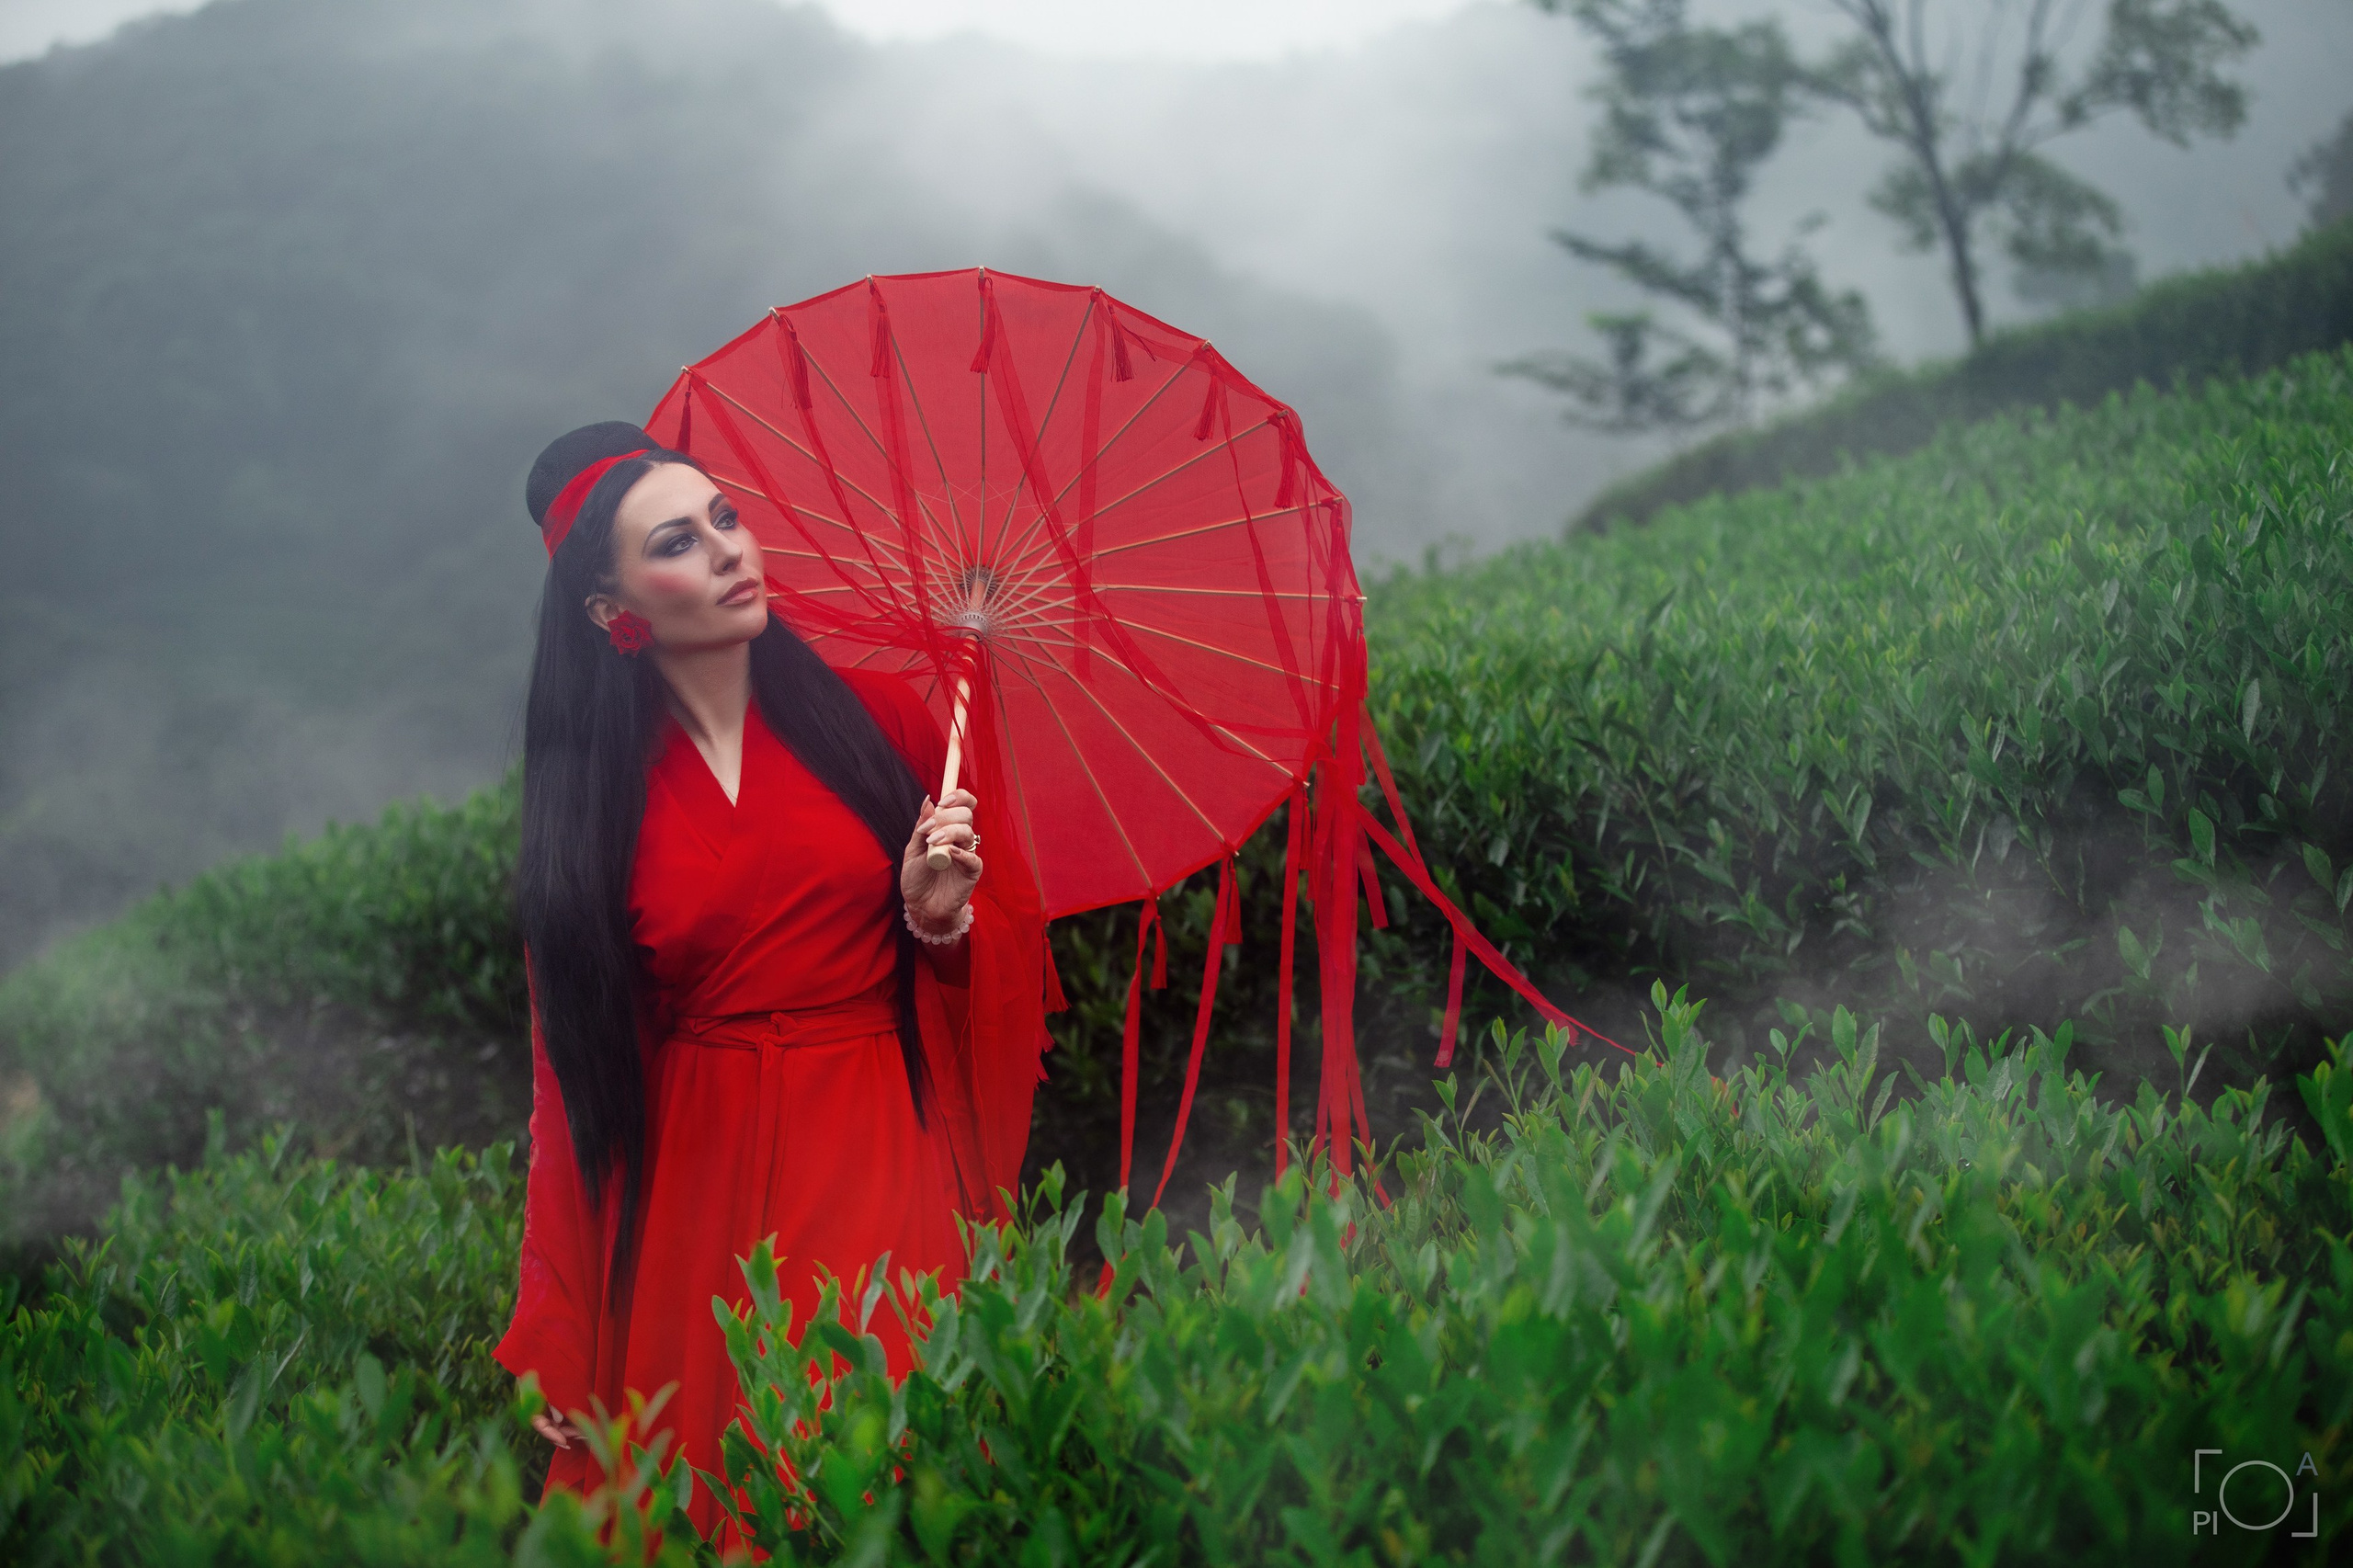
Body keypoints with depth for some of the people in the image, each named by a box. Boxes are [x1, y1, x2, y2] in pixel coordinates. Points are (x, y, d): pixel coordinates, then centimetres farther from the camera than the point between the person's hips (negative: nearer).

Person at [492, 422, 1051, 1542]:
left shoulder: (876, 719, 2)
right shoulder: (588, 791, 4)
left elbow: (1013, 952, 9)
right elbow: (576, 1068, 5)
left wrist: (940, 915, -14)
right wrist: (556, 1341, 3)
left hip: (881, 1167, 0)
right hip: (689, 1194, 1)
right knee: (700, 1512, 4)